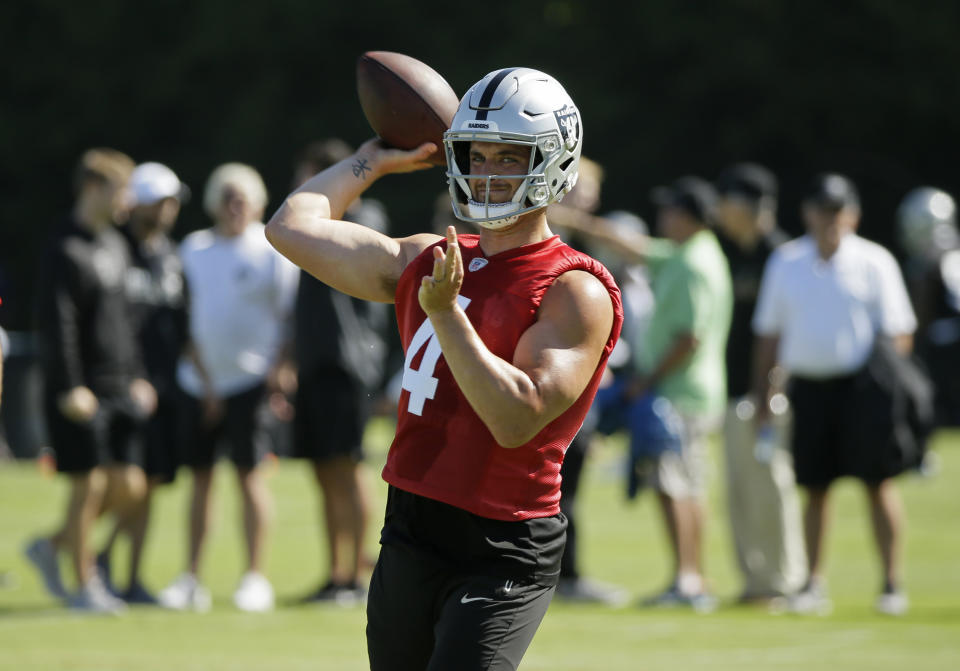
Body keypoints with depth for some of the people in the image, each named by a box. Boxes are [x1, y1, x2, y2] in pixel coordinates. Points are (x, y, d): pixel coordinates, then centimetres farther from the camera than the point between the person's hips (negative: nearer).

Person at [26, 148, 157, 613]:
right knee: (90, 485, -4)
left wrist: (136, 378, 19)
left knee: (128, 488, 3)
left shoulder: (115, 245, 16)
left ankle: (53, 545, 21)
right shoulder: (67, 250, -11)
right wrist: (71, 388, -21)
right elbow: (56, 322, -17)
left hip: (118, 389, 8)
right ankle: (84, 586, 6)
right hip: (82, 395, -8)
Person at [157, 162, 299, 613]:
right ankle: (191, 579, 9)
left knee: (248, 472, -7)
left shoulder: (272, 250, 0)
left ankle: (255, 577, -2)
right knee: (200, 475, 6)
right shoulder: (193, 249, 13)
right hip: (199, 377, 5)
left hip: (250, 377, -4)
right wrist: (190, 360, 11)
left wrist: (281, 366, -10)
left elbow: (291, 314, 0)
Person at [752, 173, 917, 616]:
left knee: (878, 483, -4)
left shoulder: (873, 262, 1)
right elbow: (769, 332, 16)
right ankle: (814, 584, 13)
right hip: (807, 385, 3)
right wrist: (762, 391, 11)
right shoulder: (785, 262, 11)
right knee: (815, 487, 6)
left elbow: (897, 331, 0)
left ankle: (892, 583, 1)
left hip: (860, 386, -3)